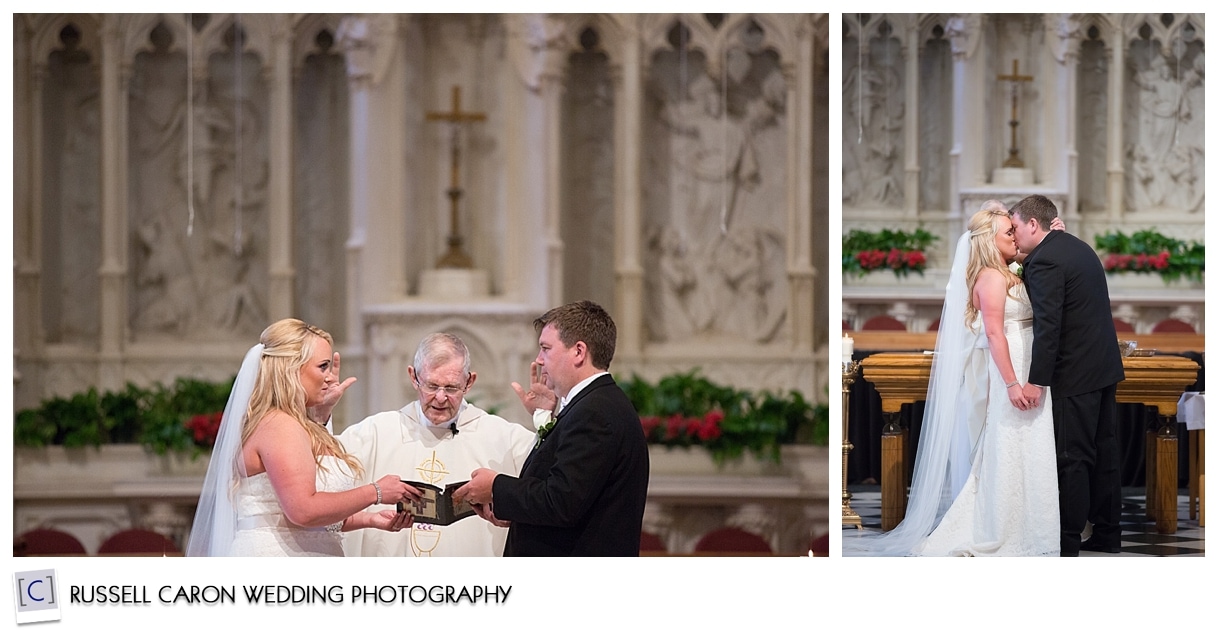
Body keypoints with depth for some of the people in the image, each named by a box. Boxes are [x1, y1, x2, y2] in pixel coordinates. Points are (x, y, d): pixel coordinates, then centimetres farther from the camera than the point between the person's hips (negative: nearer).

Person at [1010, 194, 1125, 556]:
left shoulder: (1044, 261, -16)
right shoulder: (1079, 248, 14)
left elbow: (1047, 325, -22)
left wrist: (1037, 381, -21)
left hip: (1075, 376, -10)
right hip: (1104, 365, 10)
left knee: (1072, 459, -5)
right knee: (1104, 452, 12)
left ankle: (1068, 541, -3)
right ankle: (1106, 534, 18)